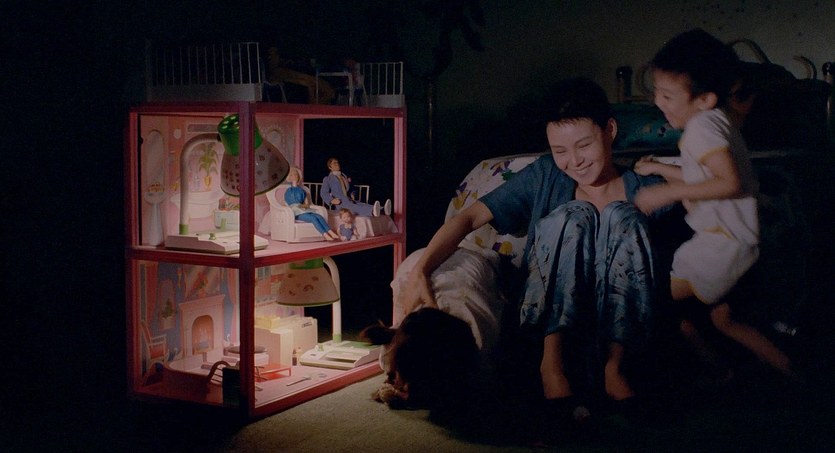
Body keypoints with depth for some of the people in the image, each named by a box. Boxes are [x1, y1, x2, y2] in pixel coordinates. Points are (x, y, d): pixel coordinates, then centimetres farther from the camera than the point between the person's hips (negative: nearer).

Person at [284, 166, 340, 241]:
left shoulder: (302, 190, 23)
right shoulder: (289, 191, 11)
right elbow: (288, 204, 5)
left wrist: (303, 205, -5)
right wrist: (299, 206, -8)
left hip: (305, 210, 5)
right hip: (296, 213, -5)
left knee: (319, 216, -26)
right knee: (313, 218, -32)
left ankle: (331, 233, -44)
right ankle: (325, 235, -46)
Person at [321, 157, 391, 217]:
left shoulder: (344, 176, 30)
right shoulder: (327, 179, 15)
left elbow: (352, 189, 37)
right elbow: (324, 194, 6)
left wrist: (352, 194, 12)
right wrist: (332, 200, -14)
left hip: (351, 201, 6)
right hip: (340, 204, -6)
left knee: (364, 205, -25)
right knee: (353, 208, -37)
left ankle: (383, 210, -55)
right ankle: (372, 211, -69)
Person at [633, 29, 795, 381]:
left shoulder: (703, 125, -19)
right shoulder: (718, 120, 11)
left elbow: (730, 182, -30)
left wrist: (668, 192, -27)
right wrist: (659, 168, 21)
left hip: (723, 242, -11)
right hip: (729, 237, 11)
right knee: (723, 319, 21)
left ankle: (718, 373, 11)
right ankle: (792, 375, 28)